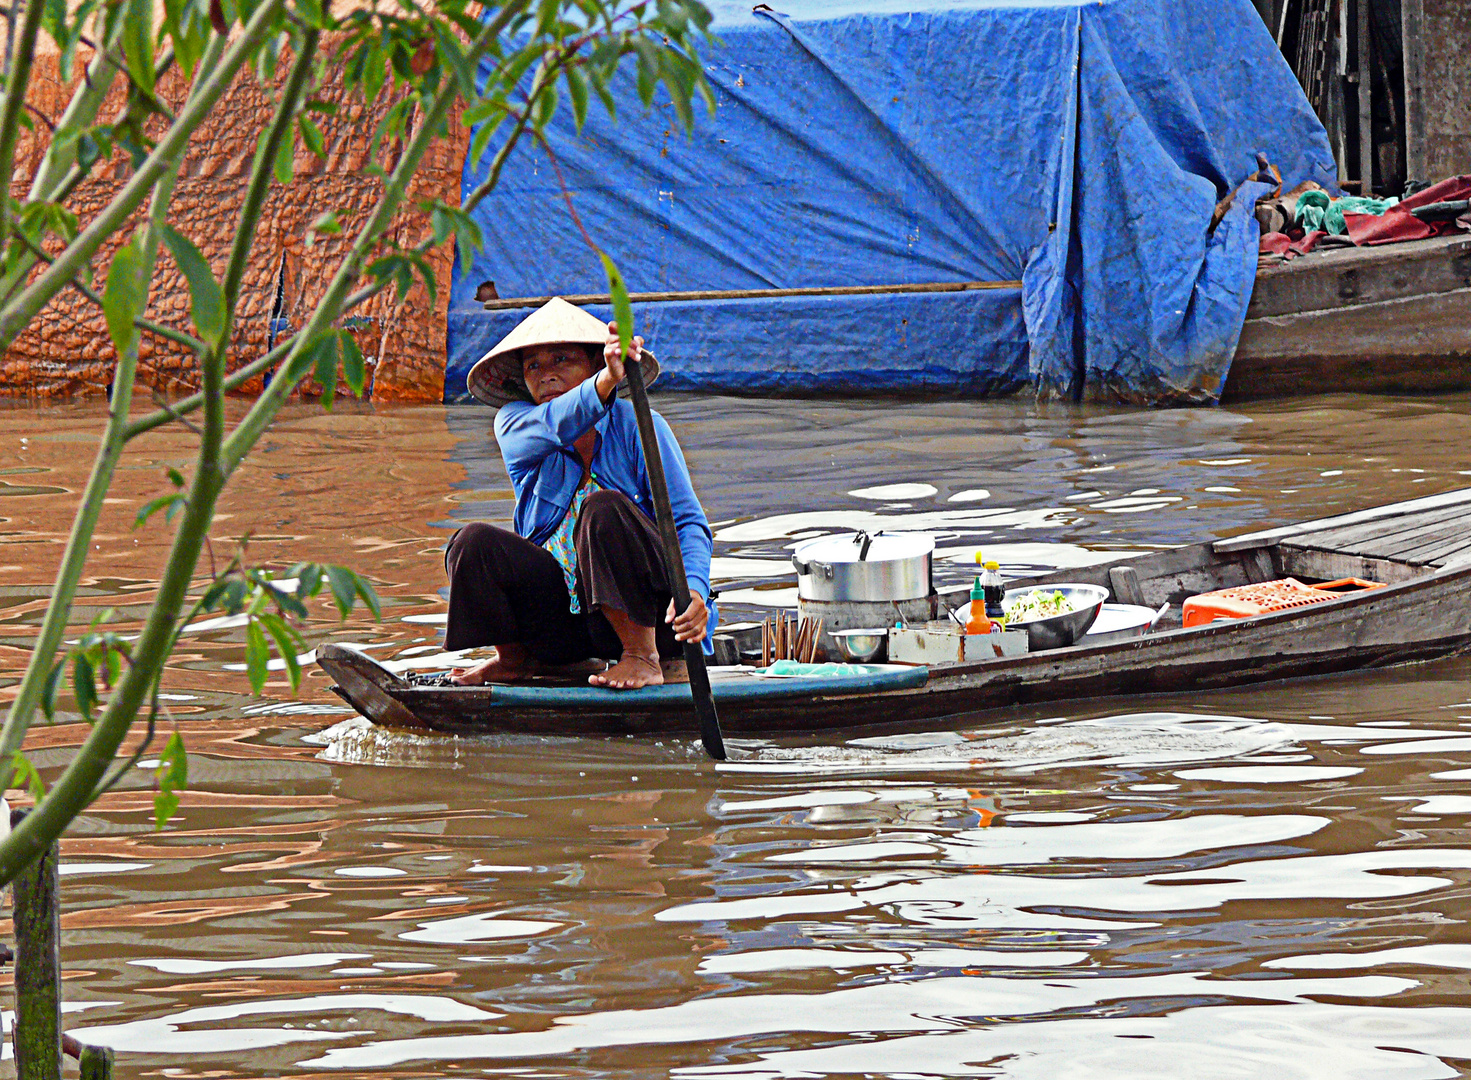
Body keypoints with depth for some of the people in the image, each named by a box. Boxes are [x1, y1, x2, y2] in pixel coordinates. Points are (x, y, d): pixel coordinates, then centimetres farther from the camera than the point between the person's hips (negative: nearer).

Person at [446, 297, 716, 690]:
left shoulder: (637, 427, -4)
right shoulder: (513, 423, 2)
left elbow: (688, 521, -9)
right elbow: (554, 426, -24)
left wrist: (694, 591, -31)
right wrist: (607, 381, -46)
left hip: (644, 612, -3)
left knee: (605, 508, -29)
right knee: (473, 543, -19)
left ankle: (643, 657, -18)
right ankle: (515, 657, 7)